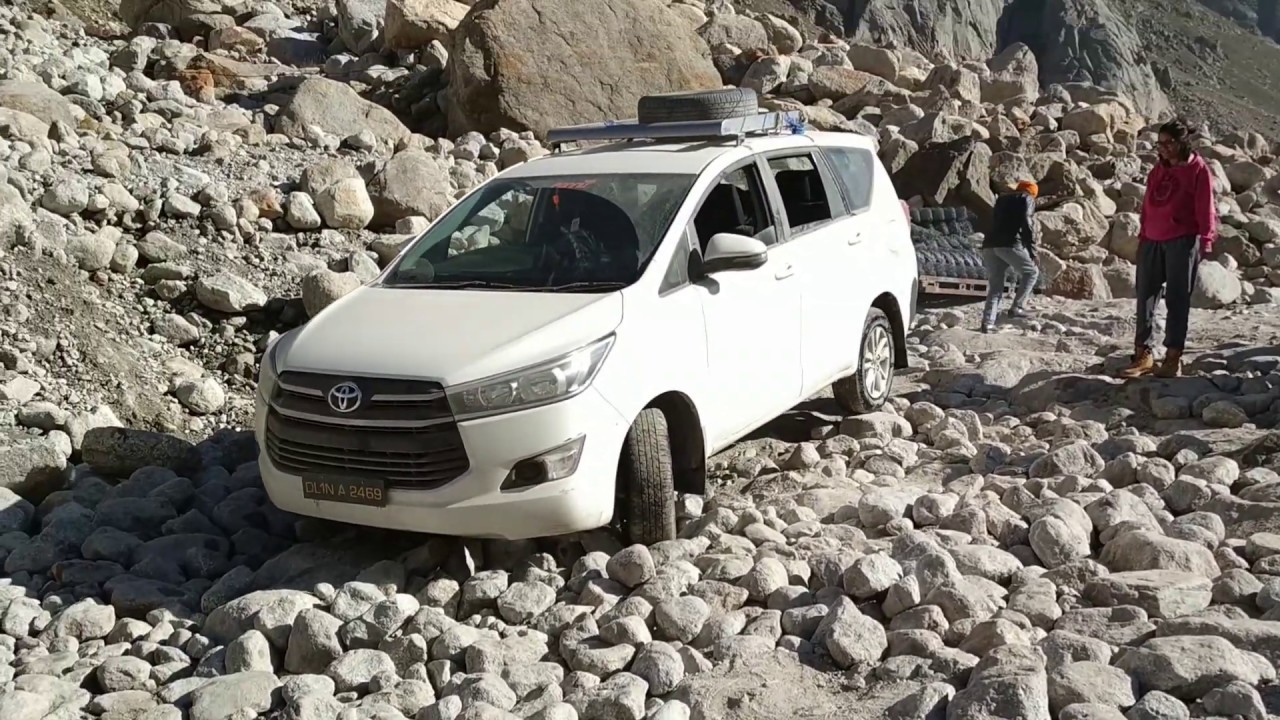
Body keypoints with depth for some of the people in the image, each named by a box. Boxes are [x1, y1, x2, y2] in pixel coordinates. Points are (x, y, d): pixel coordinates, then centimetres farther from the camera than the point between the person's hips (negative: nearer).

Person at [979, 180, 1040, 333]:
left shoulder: (1002, 199, 31)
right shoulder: (1027, 199, 10)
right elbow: (1026, 223, -6)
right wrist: (1032, 250, -8)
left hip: (990, 244, 6)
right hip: (1010, 244, -6)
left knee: (995, 287, 10)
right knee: (1031, 272, 14)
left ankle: (988, 323, -1)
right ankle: (1017, 307, 1)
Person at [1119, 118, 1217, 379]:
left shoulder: (1198, 170, -3)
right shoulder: (1158, 170, 15)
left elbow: (1205, 209, -7)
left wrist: (1205, 239, -11)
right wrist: (1143, 236, 13)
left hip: (1183, 242, -6)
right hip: (1152, 241, 6)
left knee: (1177, 299, -2)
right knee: (1146, 297, 4)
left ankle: (1173, 358, 1)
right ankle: (1143, 354, 9)